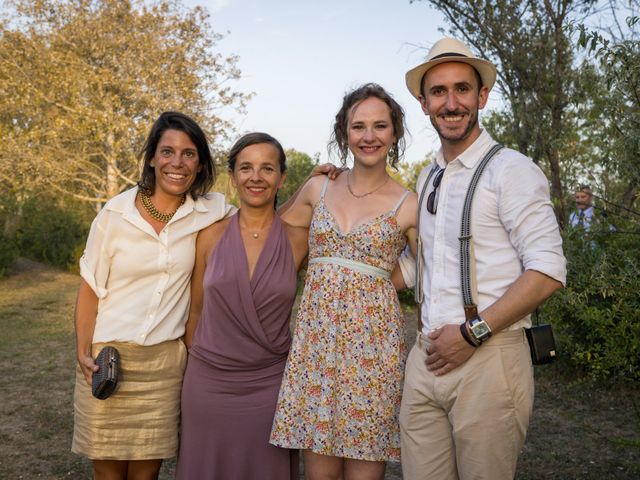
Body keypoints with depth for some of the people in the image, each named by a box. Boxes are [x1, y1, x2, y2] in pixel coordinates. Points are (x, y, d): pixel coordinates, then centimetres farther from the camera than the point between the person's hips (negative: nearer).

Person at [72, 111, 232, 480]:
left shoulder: (209, 211, -3)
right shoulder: (116, 214, -7)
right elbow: (90, 289, -1)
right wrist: (83, 353, -8)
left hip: (166, 360, 1)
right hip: (108, 355, -1)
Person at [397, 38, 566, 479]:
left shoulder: (511, 170, -8)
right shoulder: (428, 179, 15)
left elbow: (548, 271, -14)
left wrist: (472, 332, -16)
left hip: (489, 358, -6)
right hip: (427, 358, 6)